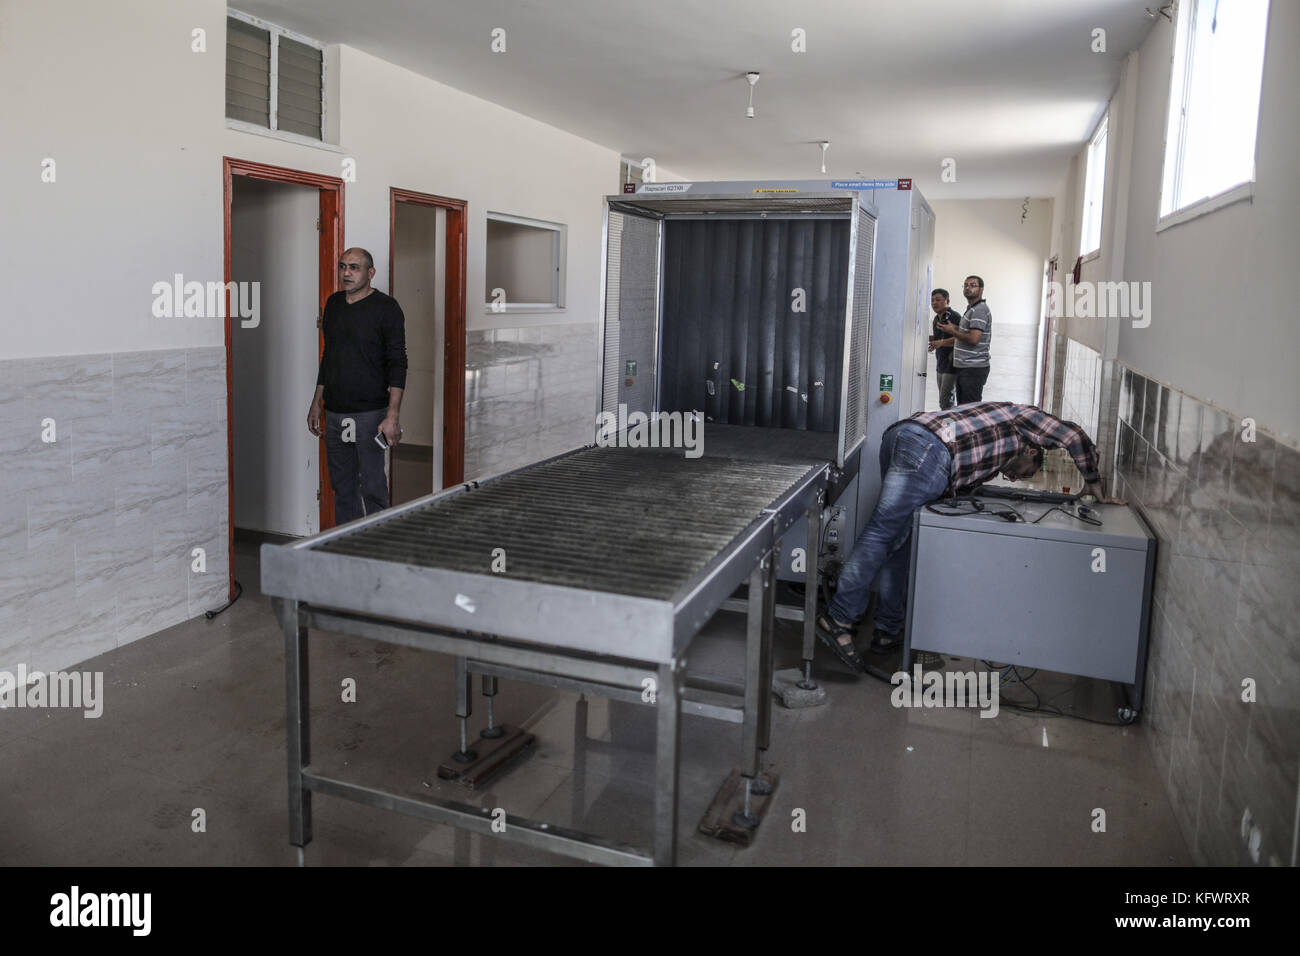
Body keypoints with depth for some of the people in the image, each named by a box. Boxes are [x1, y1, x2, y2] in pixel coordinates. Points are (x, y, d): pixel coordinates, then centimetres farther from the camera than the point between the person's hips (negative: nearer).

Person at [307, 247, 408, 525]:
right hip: (334, 413, 6)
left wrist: (392, 416, -17)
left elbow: (397, 363, -10)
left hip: (369, 413, -6)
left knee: (372, 487, -6)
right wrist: (317, 403, 18)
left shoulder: (385, 307, -5)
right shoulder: (333, 304, 14)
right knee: (342, 486, 10)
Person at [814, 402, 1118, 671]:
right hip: (928, 447, -8)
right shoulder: (1024, 416, 26)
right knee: (883, 530, -14)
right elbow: (1073, 435, 13)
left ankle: (889, 630, 12)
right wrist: (1092, 483, 22)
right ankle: (838, 619, -18)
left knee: (900, 541, 10)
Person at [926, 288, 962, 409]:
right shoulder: (936, 318, 15)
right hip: (940, 365, 9)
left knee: (945, 400, -13)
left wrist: (941, 342, -32)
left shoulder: (954, 317, -13)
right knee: (942, 400, 13)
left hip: (951, 364, -9)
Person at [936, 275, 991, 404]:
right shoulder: (971, 309, 20)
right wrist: (956, 328, 16)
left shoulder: (980, 310, -13)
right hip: (964, 367, 11)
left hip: (974, 368, -11)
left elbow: (973, 339, -23)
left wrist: (952, 331, -10)